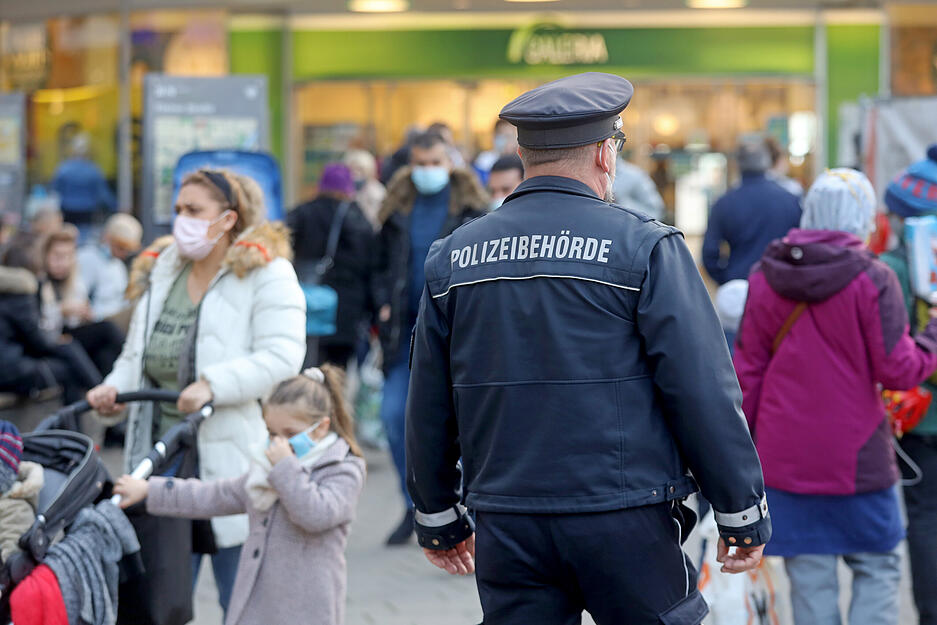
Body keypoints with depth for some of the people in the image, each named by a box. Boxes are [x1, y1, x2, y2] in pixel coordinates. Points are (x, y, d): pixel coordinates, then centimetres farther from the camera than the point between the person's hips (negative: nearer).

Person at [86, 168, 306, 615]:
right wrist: (115, 387, 2)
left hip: (232, 459, -6)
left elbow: (282, 357, -17)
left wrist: (212, 385, -27)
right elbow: (137, 351, 23)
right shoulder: (161, 269, 15)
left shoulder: (266, 274, -4)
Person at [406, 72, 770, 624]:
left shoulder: (453, 256, 7)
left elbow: (429, 405, 13)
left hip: (508, 531, 4)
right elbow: (704, 391, -8)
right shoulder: (646, 248, -6)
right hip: (626, 524, -4)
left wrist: (439, 517, 24)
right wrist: (744, 514, 1)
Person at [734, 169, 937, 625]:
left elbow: (747, 372, 7)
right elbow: (898, 370, -11)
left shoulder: (764, 279, 3)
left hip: (785, 460, 3)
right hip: (857, 458, -3)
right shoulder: (872, 280, -11)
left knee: (809, 579, 8)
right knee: (877, 568, 10)